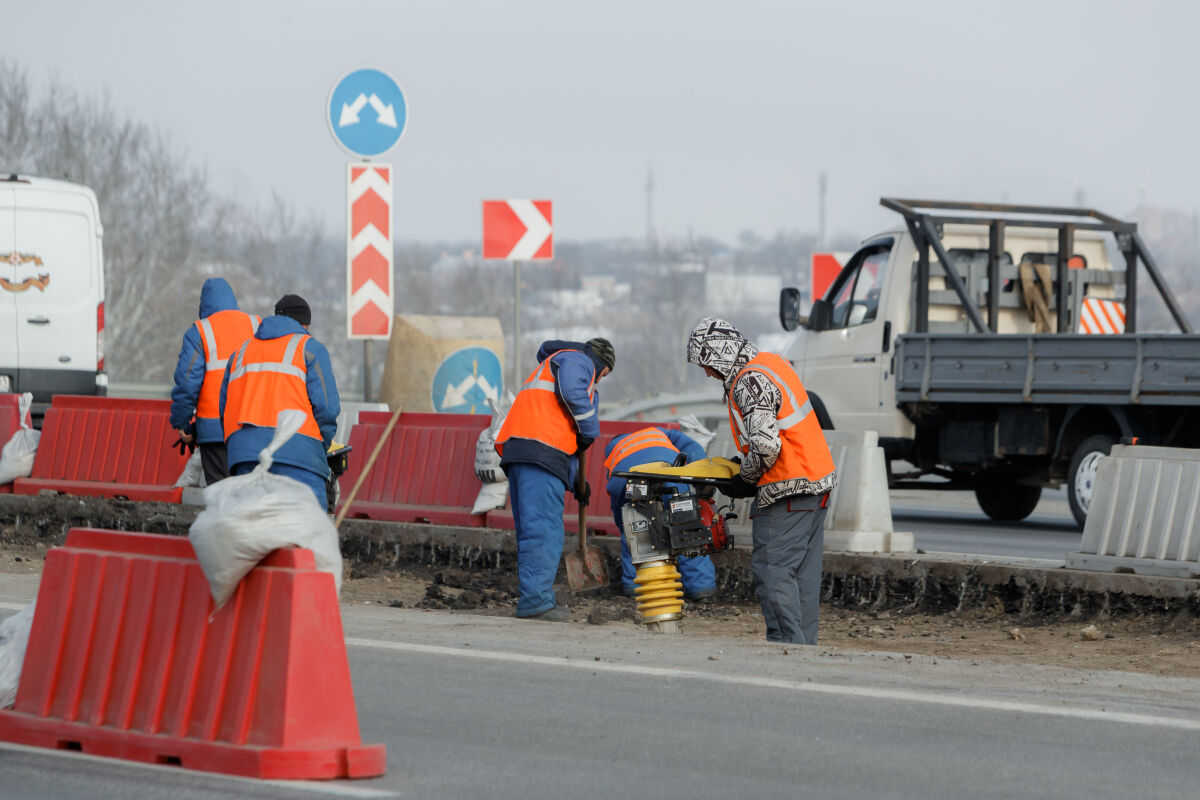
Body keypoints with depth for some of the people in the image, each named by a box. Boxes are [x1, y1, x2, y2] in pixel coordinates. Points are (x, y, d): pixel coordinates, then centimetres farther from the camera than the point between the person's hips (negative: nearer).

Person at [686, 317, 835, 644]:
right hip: (817, 481, 10)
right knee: (803, 571, 11)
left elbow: (765, 446, -25)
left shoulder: (750, 383, -17)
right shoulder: (772, 362, 14)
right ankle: (805, 645, 13)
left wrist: (746, 480, -8)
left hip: (787, 489, -10)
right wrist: (745, 465, 20)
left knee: (772, 571, -8)